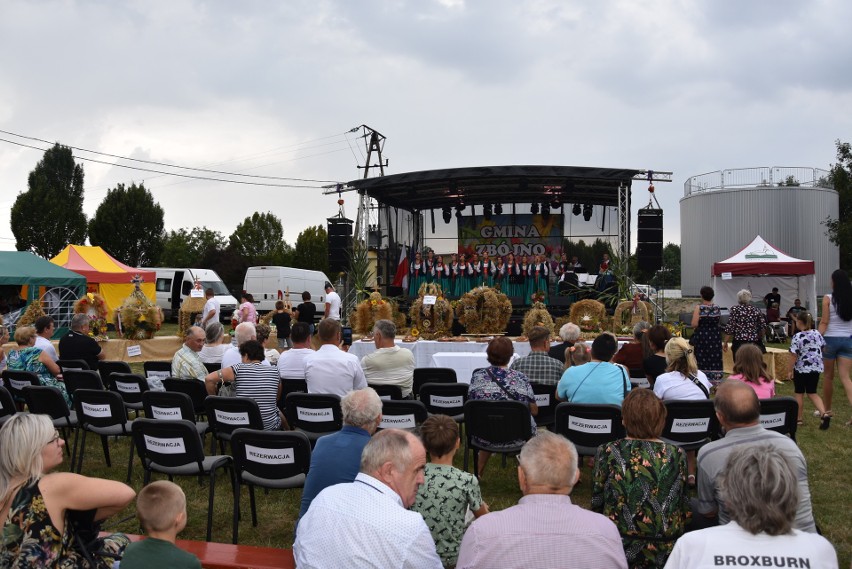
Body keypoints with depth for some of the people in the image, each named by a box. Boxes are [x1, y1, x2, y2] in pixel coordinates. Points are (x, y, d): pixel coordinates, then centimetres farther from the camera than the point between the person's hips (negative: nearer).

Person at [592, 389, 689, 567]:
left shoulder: (607, 453, -7)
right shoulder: (677, 456, -4)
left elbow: (596, 505, 0)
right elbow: (684, 510, 4)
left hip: (618, 551, -1)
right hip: (666, 551, 2)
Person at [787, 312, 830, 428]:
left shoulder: (797, 337, -16)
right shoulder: (817, 334, 1)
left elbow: (793, 355, -16)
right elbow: (823, 349, 12)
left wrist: (790, 370, -8)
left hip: (801, 369, -5)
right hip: (816, 368, 5)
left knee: (799, 393, 11)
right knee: (812, 393, 14)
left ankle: (799, 418, 18)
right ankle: (824, 414, -6)